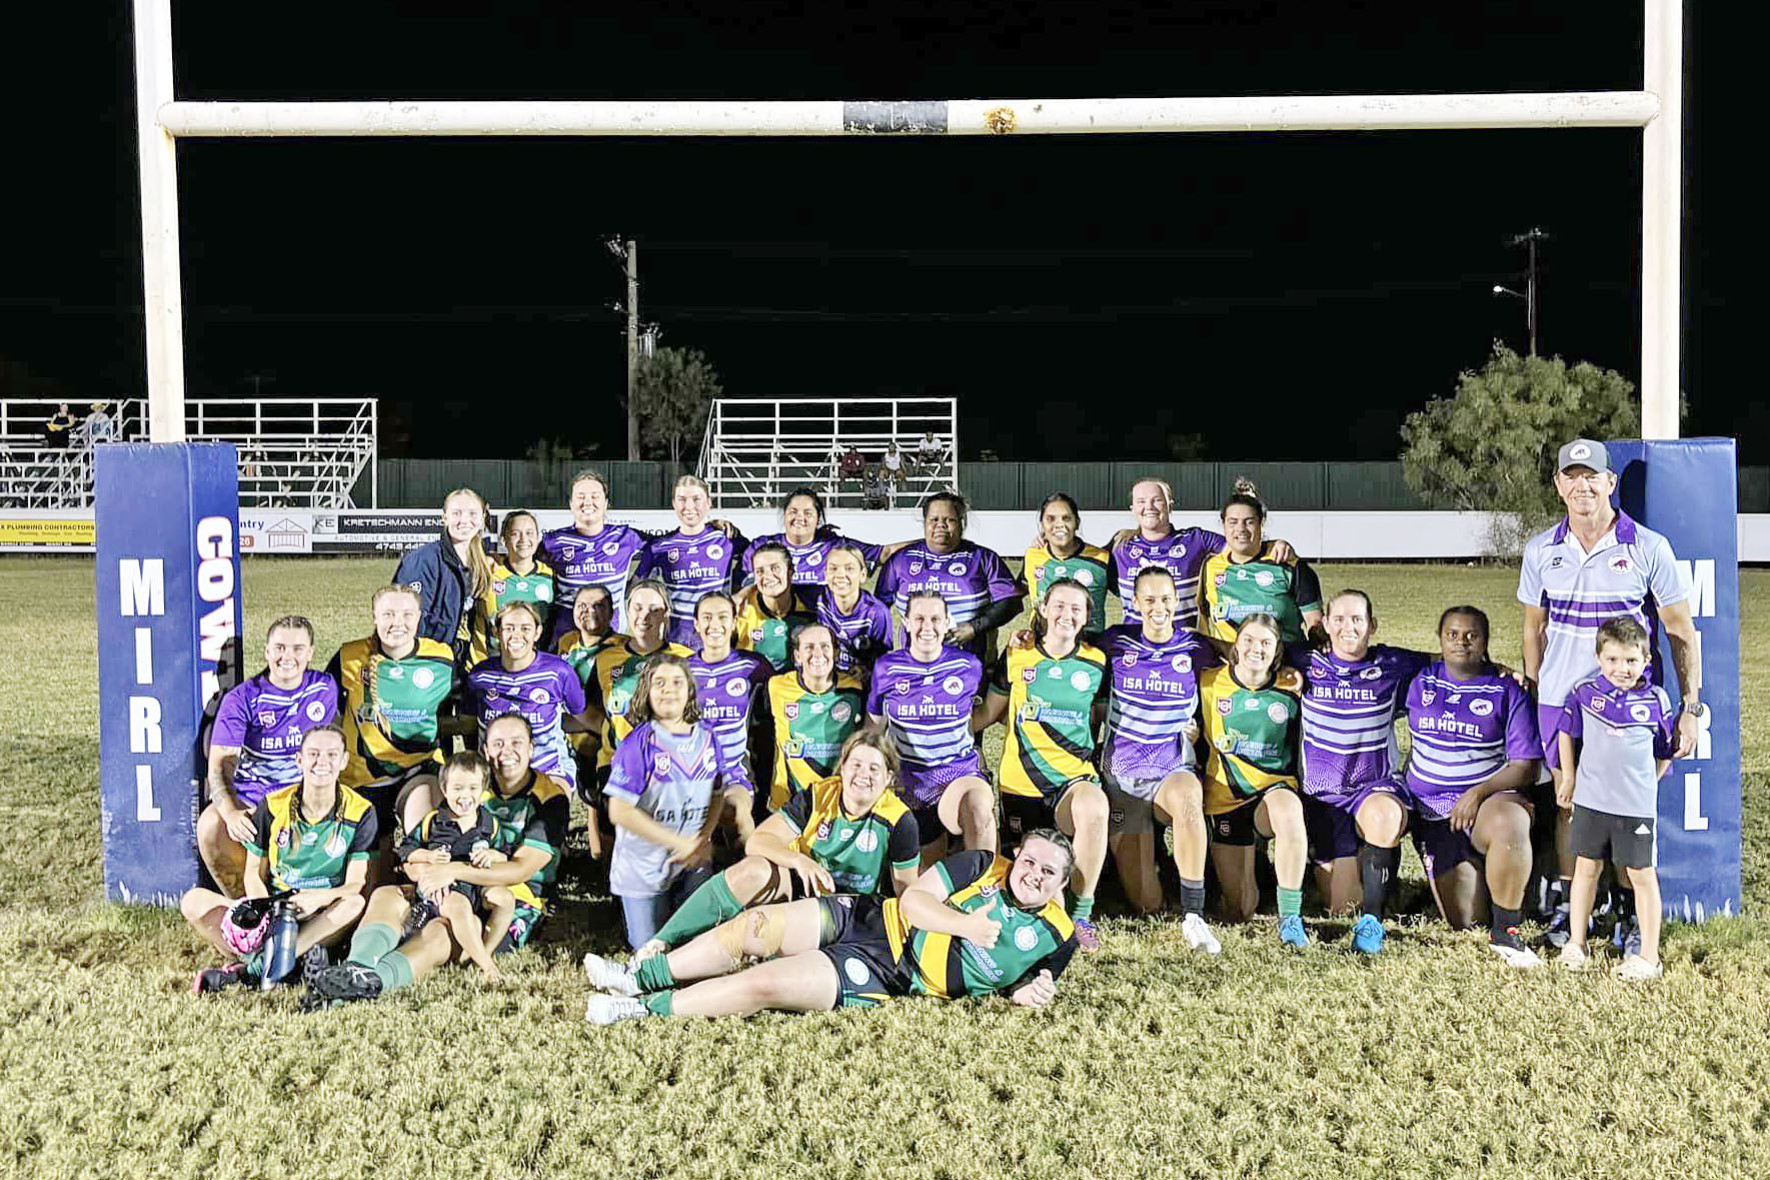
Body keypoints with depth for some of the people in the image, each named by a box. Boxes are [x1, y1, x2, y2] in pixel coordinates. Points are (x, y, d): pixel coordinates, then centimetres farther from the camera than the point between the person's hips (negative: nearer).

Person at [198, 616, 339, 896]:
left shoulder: (326, 688, 3)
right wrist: (230, 812, -34)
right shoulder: (242, 699, -8)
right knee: (210, 826, -31)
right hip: (251, 796, -1)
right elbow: (220, 762, -16)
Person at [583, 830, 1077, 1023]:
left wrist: (1029, 992, -9)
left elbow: (1023, 982, 13)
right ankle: (639, 977, 2)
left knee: (763, 983, -20)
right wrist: (965, 924, -13)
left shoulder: (1054, 938, 3)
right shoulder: (982, 866, 4)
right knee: (751, 928, -15)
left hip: (884, 979, -3)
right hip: (865, 919, 3)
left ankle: (646, 1007, -7)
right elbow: (913, 899, 0)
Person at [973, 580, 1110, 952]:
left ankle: (1082, 914, -23)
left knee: (1094, 805, -35)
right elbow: (989, 713, 11)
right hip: (1020, 781, 1)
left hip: (1074, 778, -1)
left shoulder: (1096, 662, 5)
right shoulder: (1016, 656, 4)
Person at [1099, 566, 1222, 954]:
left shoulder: (1196, 649, 0)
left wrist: (1199, 728, -1)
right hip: (1121, 771, 0)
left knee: (1187, 796, -42)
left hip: (1173, 767, 0)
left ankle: (1193, 915, -33)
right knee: (1146, 903, -2)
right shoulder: (1115, 642, -1)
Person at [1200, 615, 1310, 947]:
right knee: (1239, 913, 2)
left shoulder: (1291, 686, -2)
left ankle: (1290, 917, -30)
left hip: (1274, 787, -1)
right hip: (1225, 797, 1)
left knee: (1288, 810, -42)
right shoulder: (1209, 683, -3)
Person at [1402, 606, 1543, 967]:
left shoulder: (1507, 692, 0)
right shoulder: (1421, 684, 7)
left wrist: (1478, 793, -17)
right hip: (1432, 810, 2)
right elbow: (1414, 742, 25)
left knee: (1510, 823, -40)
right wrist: (1407, 791, 17)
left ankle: (1505, 932, -23)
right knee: (1463, 920, -9)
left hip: (1491, 797, -2)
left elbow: (1525, 767, -5)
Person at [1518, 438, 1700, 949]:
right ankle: (1564, 906, 17)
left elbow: (1681, 632, -2)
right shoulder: (1541, 551, 3)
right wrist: (1530, 697, 13)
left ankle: (1627, 909, 16)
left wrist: (1691, 706, -5)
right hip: (1560, 700, 2)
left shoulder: (1648, 548, -5)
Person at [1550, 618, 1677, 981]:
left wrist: (1644, 784, 3)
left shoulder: (1656, 700, -3)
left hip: (1636, 805, -2)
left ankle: (1649, 955, 10)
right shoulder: (1585, 693, -1)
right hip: (1590, 801, 2)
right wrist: (1568, 778, 13)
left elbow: (1665, 752, 9)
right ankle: (1575, 944, 22)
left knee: (1642, 875, 3)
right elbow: (1567, 733, 13)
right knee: (1585, 868, 11)